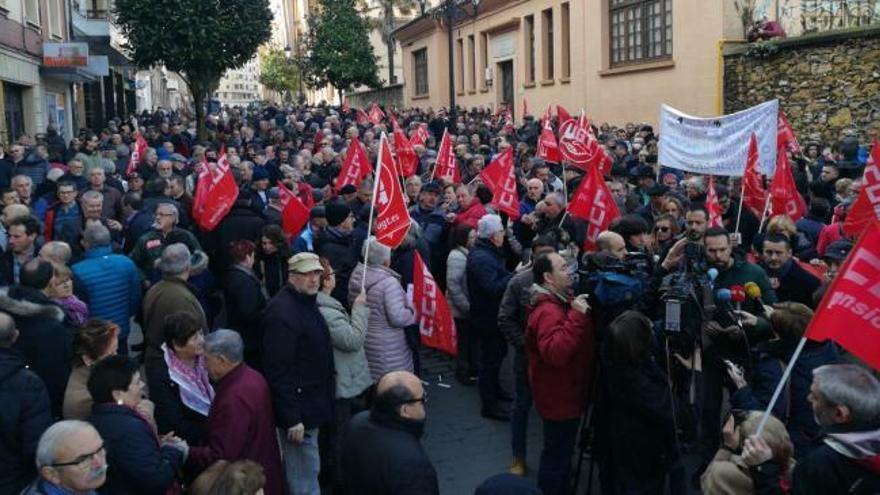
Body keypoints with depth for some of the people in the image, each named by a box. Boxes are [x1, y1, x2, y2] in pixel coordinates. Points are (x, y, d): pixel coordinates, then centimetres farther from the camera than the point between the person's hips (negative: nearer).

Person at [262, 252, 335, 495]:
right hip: (299, 410, -10)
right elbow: (279, 372, -26)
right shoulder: (282, 312, -22)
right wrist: (291, 418, -25)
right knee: (305, 475, 0)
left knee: (303, 471, 22)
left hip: (311, 402, 10)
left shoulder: (307, 302, 10)